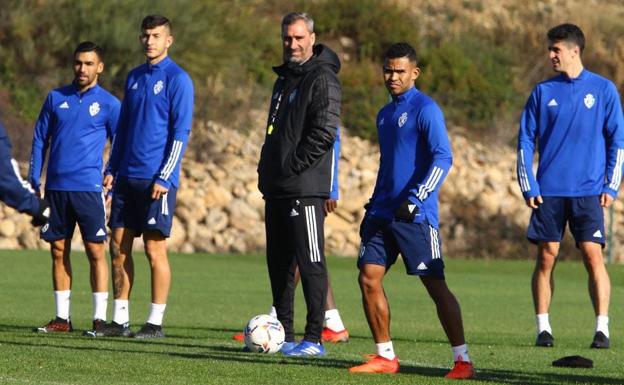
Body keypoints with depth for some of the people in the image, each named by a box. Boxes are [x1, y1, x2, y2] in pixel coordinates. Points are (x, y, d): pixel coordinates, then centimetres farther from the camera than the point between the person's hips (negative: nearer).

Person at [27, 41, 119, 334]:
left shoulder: (108, 104, 2)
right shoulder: (56, 98, 10)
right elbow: (40, 139, 13)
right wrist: (34, 179, 6)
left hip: (89, 188, -3)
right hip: (56, 187, 3)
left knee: (95, 250, -6)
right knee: (59, 251, 5)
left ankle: (100, 318, -3)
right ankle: (62, 318, 10)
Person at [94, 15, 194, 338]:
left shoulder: (177, 79, -6)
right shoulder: (134, 77, 14)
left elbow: (181, 132, -10)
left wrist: (164, 177, -15)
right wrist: (112, 170, 13)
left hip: (156, 180, -7)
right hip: (128, 178, 7)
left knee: (155, 249, -5)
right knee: (119, 247, 6)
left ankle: (155, 323, 0)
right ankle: (120, 320, 12)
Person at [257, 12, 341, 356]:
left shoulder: (322, 79, -8)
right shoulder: (285, 78, 20)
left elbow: (324, 133, -17)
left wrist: (293, 166, -17)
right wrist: (267, 171, 13)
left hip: (305, 188, -9)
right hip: (276, 188, 9)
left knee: (310, 262, -7)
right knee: (279, 263, 11)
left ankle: (314, 339, -6)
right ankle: (284, 334, 18)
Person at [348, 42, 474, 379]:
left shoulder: (425, 109, -8)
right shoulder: (384, 114, 17)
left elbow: (442, 158, -16)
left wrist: (414, 199, -23)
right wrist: (373, 206, 22)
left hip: (415, 216, -8)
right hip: (383, 213, 8)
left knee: (435, 285, -7)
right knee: (369, 279, 1)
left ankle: (462, 361, -4)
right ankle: (385, 357, 10)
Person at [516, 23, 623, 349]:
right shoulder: (543, 92, 7)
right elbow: (526, 141, 8)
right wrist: (528, 186, 0)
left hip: (588, 191, -2)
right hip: (549, 191, 2)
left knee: (593, 254, -9)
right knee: (546, 256, 0)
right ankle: (543, 328, 7)